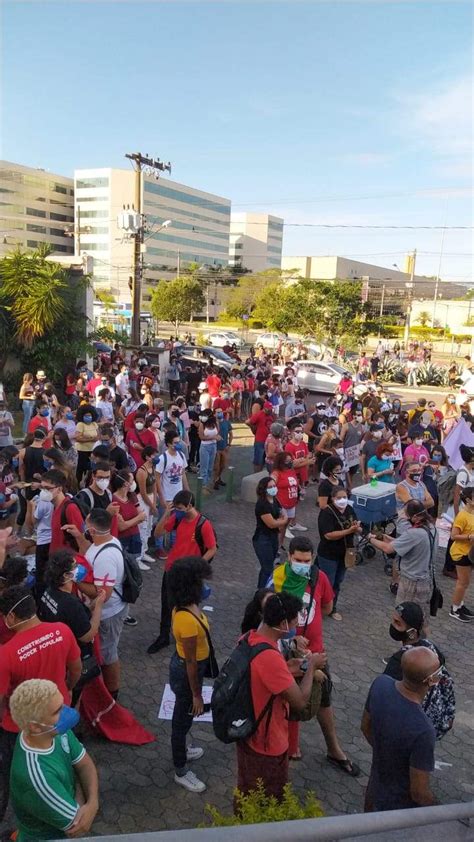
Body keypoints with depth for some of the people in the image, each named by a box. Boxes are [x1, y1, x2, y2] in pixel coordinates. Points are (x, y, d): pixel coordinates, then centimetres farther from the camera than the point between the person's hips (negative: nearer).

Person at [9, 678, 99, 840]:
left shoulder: (56, 728, -21)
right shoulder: (37, 776, -39)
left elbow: (85, 764, -10)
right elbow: (78, 826, -27)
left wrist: (93, 803, -24)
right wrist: (79, 789, -14)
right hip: (47, 837, -6)